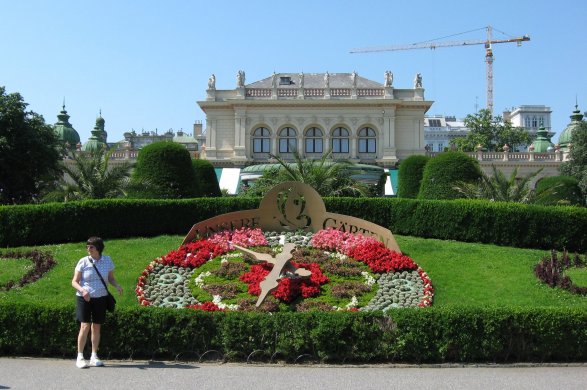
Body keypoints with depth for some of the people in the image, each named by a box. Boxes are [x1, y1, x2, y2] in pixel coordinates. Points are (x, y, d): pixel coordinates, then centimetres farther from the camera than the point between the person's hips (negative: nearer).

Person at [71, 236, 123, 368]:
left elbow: (111, 278, 12)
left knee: (96, 327, 7)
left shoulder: (107, 260, 2)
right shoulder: (83, 262, -6)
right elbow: (74, 281, -4)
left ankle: (94, 357, 18)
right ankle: (80, 357, 2)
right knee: (85, 326, -9)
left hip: (100, 298, 2)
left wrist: (117, 285, -9)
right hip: (84, 298, -2)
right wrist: (82, 290, -23)